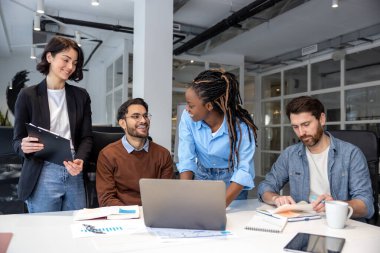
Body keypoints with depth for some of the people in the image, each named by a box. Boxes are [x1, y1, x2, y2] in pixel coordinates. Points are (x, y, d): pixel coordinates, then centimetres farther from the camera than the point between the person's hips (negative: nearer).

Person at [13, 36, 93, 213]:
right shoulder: (28, 95, 0)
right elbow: (17, 140, 3)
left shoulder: (81, 96, 8)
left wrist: (79, 160, -13)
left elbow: (86, 136, 6)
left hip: (74, 174, 3)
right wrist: (24, 146, -20)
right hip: (42, 176, -2)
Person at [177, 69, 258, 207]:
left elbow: (244, 170, -32)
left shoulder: (241, 125, -27)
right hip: (202, 176, 2)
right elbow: (186, 160, -20)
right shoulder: (188, 118, -20)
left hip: (232, 181, -2)